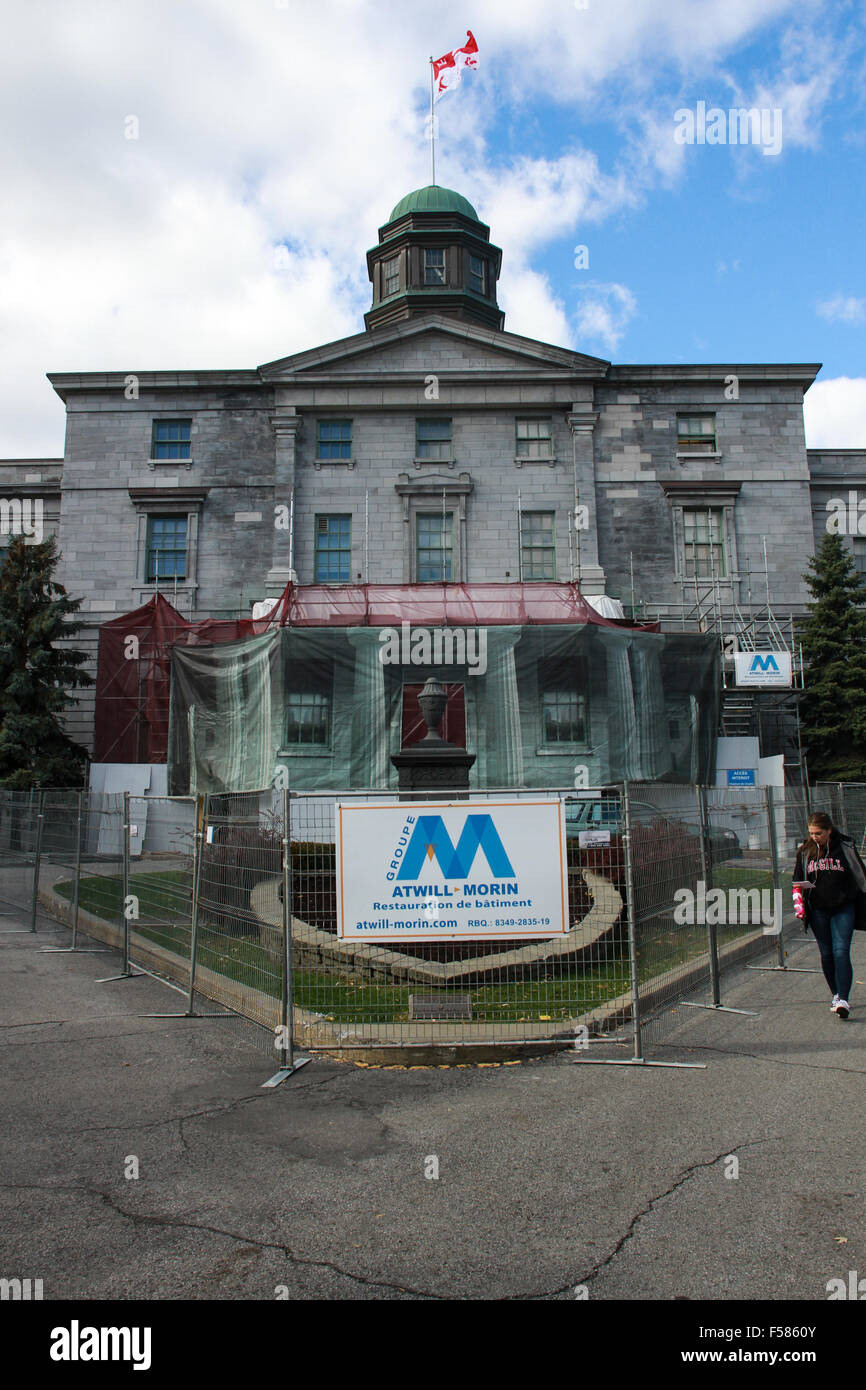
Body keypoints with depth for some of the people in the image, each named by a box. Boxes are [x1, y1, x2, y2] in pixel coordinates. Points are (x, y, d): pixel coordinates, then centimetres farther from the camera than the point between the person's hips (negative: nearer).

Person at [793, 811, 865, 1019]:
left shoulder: (845, 847, -3)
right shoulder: (805, 851, 5)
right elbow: (797, 881, 13)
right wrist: (798, 903, -1)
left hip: (843, 908, -3)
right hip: (818, 910, 3)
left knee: (841, 951, -13)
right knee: (826, 954, 8)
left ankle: (843, 999, -14)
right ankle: (836, 995, 23)